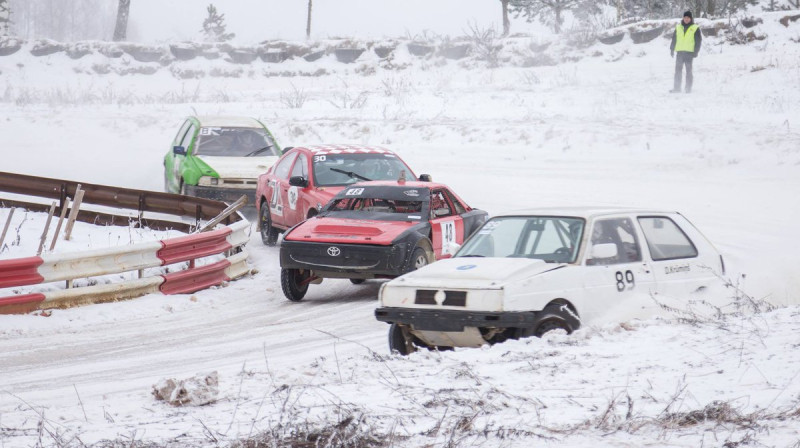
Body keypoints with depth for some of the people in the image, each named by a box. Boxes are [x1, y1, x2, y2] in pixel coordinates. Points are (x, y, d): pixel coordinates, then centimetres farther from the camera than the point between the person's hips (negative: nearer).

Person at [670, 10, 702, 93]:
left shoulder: (695, 28, 1)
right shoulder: (678, 27, 12)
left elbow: (698, 40, 1)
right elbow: (674, 39, 16)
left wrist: (696, 51, -6)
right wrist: (672, 49, 10)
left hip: (689, 52, -3)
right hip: (680, 51, 3)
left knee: (689, 70, -1)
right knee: (678, 70, 1)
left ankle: (688, 88, 3)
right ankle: (677, 88, 3)